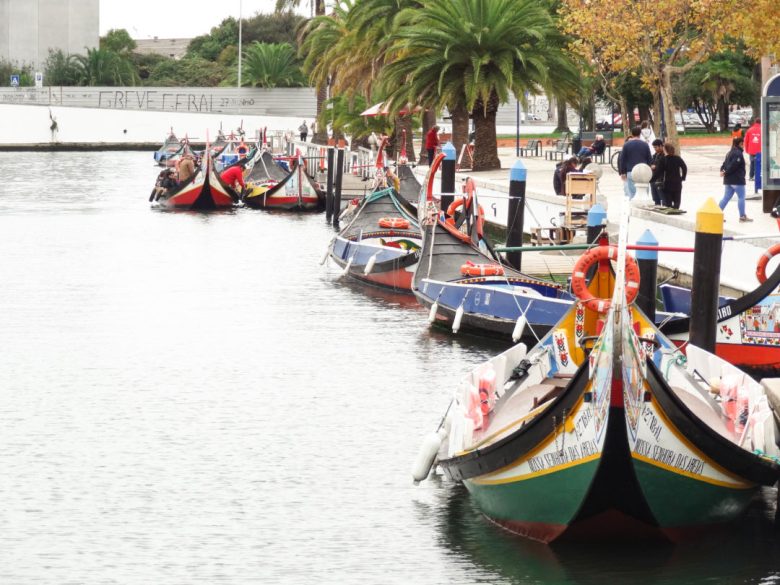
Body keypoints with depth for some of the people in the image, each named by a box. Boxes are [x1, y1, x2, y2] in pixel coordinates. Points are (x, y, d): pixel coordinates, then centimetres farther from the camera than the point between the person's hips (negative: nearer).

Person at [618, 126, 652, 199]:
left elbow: (622, 159, 2)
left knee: (631, 193, -1)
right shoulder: (645, 145, 4)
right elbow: (649, 160, 8)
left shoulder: (627, 145, 1)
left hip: (630, 172, -1)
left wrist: (622, 172, 9)